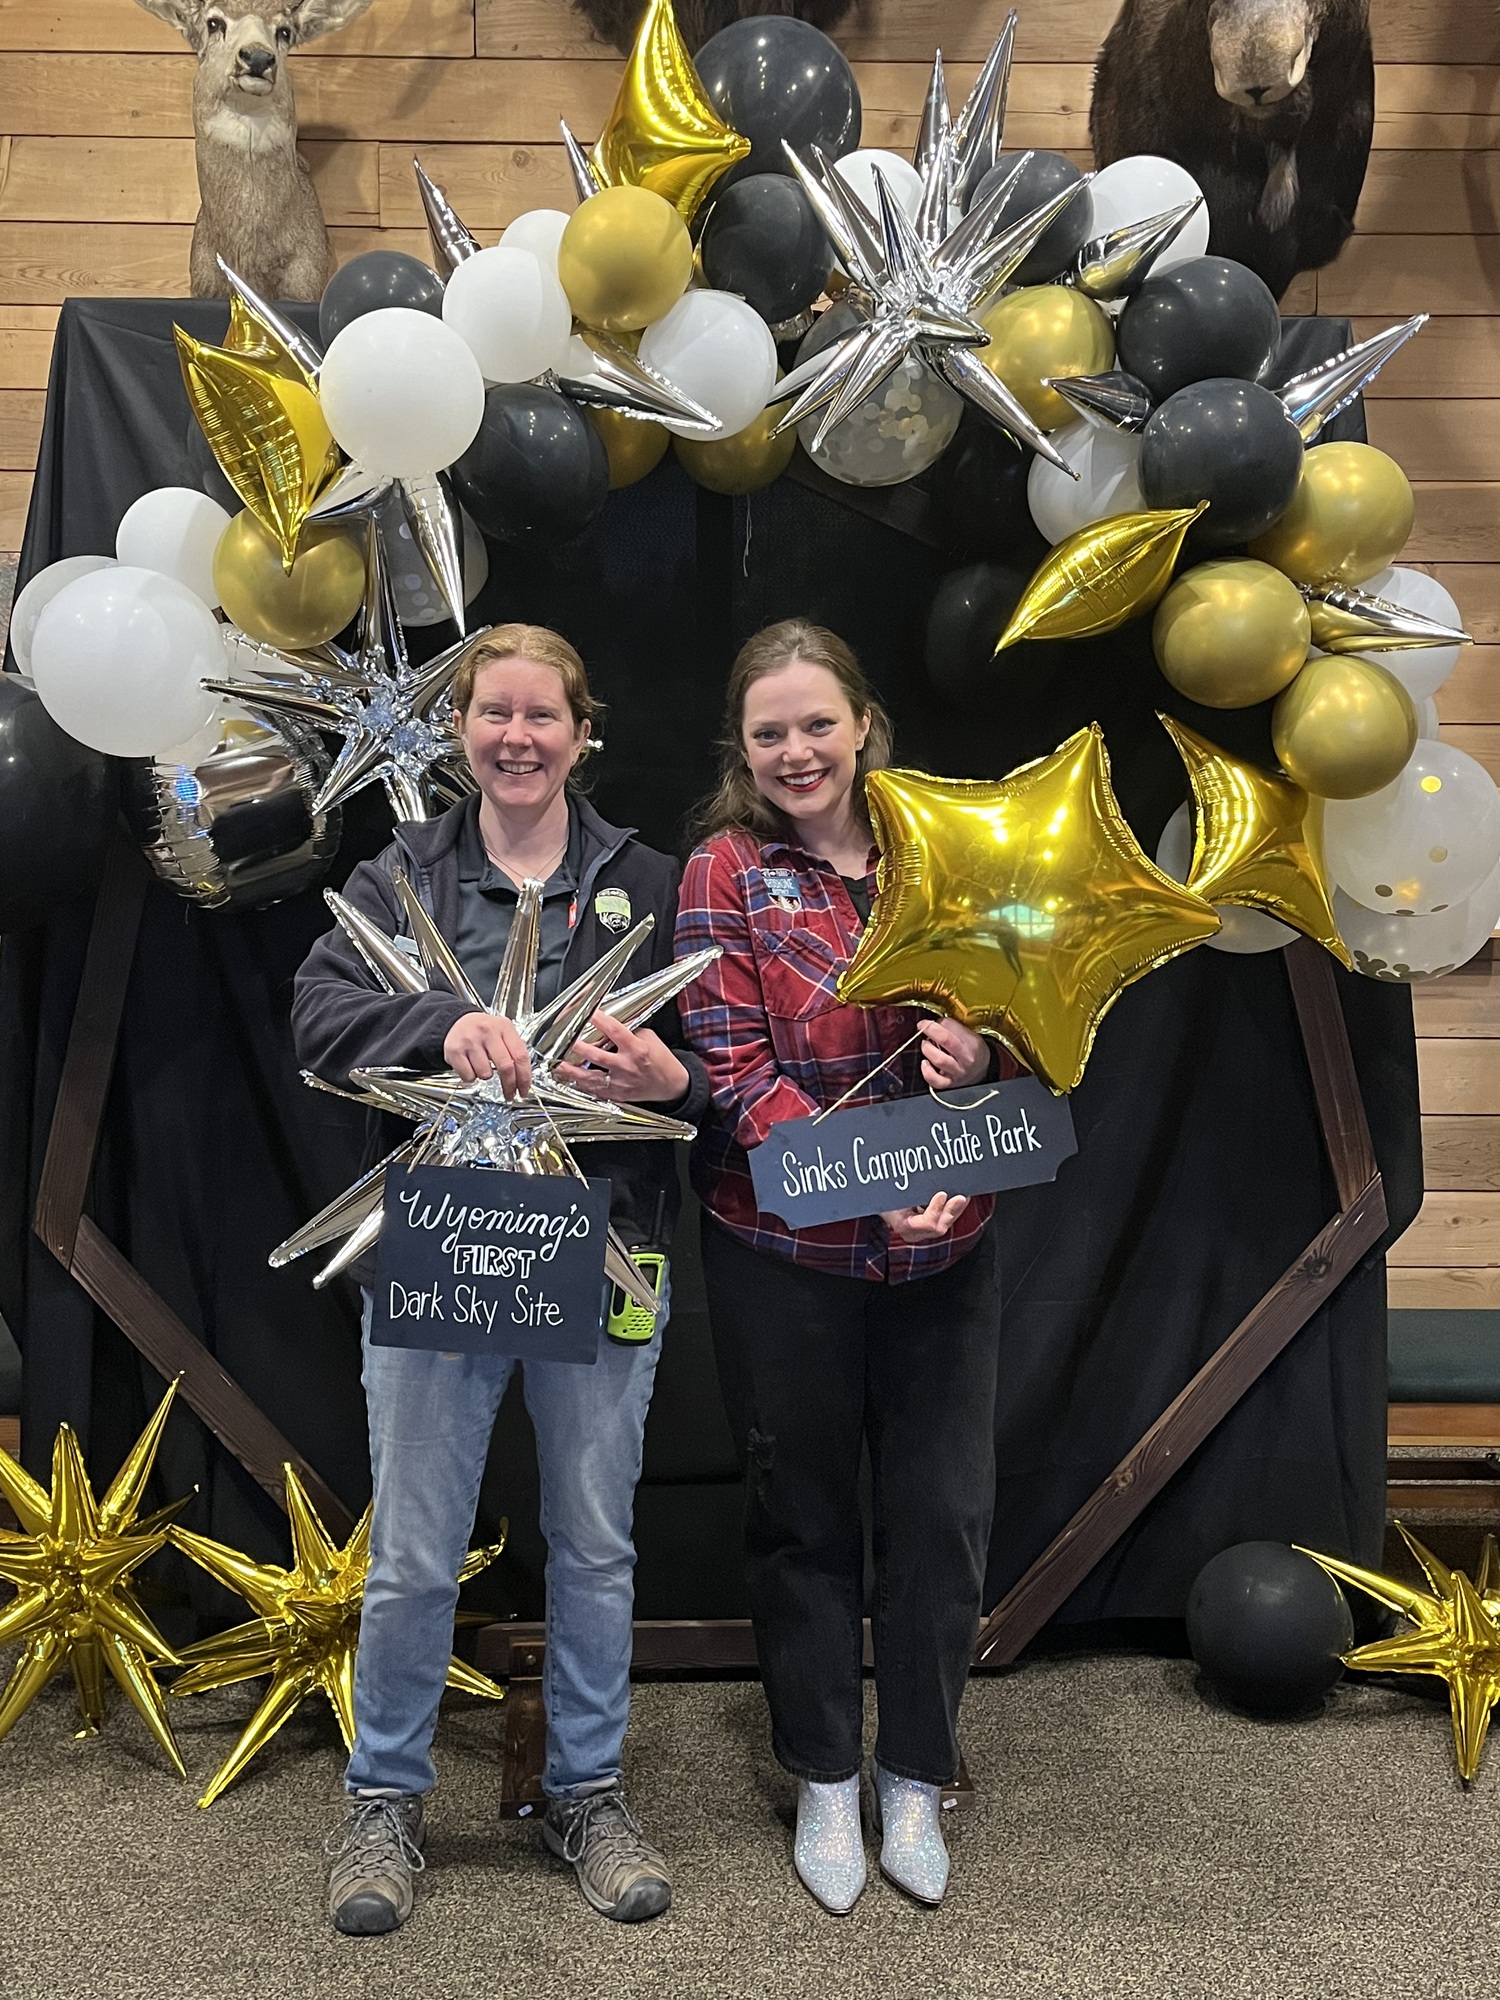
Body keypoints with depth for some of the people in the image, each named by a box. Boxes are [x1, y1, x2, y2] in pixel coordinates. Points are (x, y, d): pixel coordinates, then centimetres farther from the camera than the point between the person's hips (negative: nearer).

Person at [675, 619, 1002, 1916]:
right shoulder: (726, 872, -5)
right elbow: (736, 1070, -12)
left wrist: (981, 1055, -14)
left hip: (946, 1246, 2)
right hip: (786, 1255, -2)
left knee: (945, 1511, 8)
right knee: (805, 1517, 12)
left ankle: (916, 1780, 28)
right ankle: (826, 1780, 31)